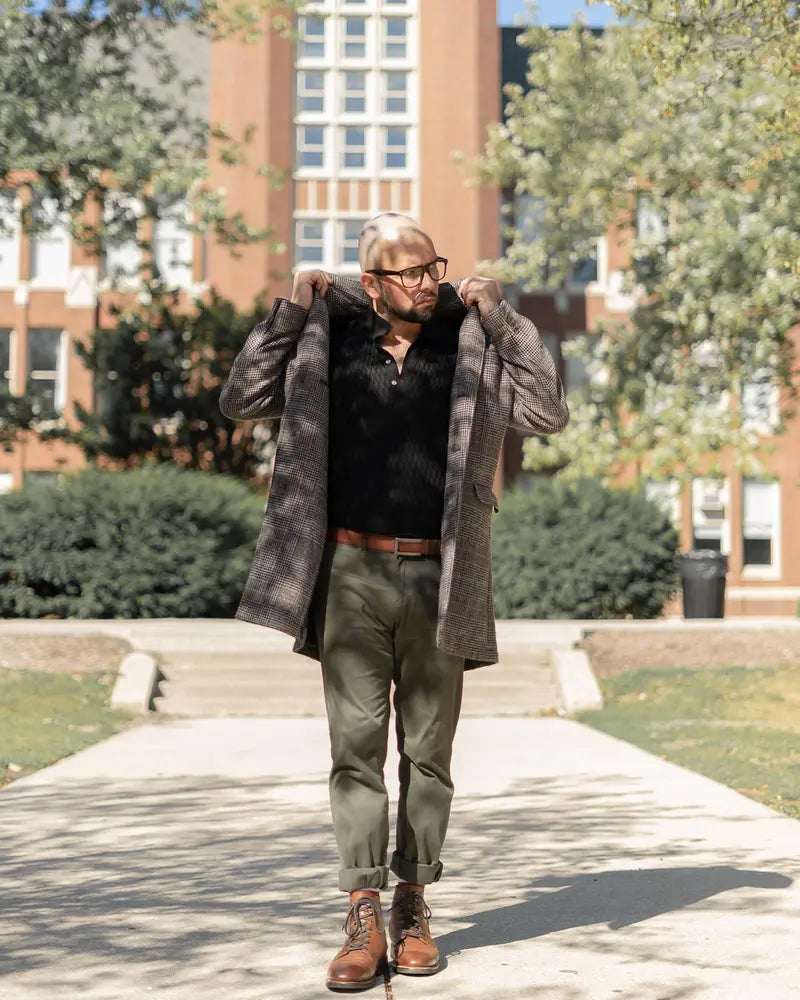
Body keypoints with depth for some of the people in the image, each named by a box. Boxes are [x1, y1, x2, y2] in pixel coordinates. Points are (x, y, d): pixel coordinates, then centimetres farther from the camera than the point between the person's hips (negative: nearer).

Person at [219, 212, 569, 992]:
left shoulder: (474, 348, 6)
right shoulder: (330, 342, 8)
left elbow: (549, 413, -1)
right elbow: (241, 401, 11)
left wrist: (501, 319, -4)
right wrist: (290, 314, 2)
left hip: (437, 579, 0)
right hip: (351, 573, 0)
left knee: (428, 750, 7)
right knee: (356, 745, -1)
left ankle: (413, 905, 18)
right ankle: (363, 919, 2)